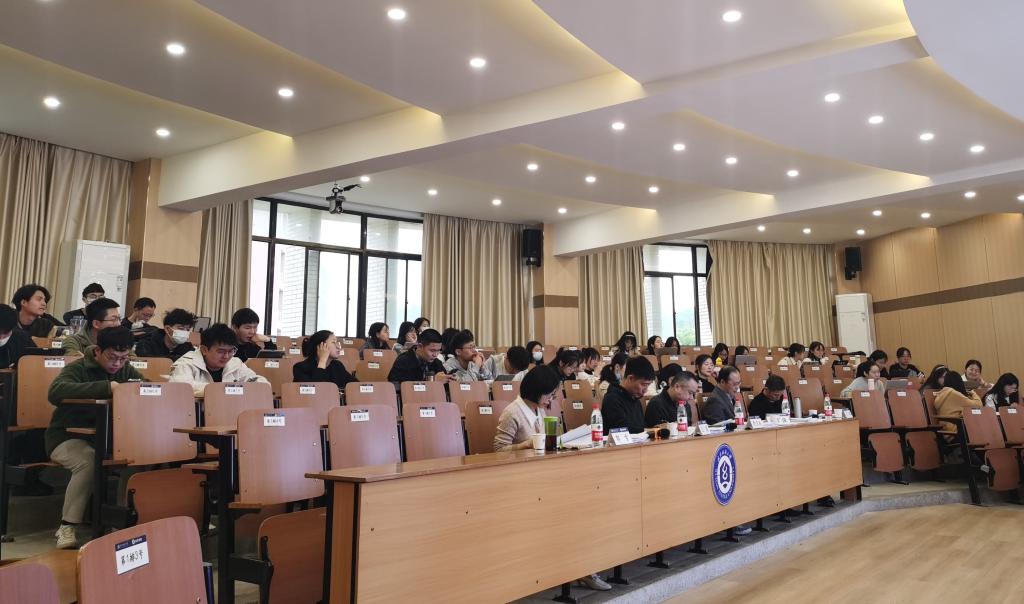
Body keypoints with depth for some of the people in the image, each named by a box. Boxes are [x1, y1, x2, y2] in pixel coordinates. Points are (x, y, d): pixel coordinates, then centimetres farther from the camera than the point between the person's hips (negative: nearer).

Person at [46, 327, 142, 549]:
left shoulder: (126, 370, 9)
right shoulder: (78, 368, -10)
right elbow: (55, 392, -31)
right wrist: (106, 387, -39)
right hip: (68, 437, -4)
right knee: (89, 462, -36)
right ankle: (66, 527, -20)